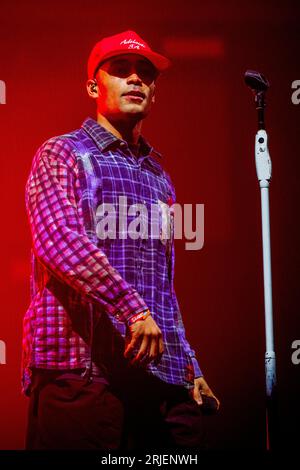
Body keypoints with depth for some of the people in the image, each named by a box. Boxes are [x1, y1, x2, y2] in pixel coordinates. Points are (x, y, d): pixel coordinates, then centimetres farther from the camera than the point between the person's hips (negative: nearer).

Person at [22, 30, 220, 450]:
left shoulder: (159, 176, 22)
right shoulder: (61, 155, 3)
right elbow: (60, 240, -16)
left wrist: (191, 366, 19)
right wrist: (132, 308, -24)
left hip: (162, 376, 6)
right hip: (81, 372, -5)